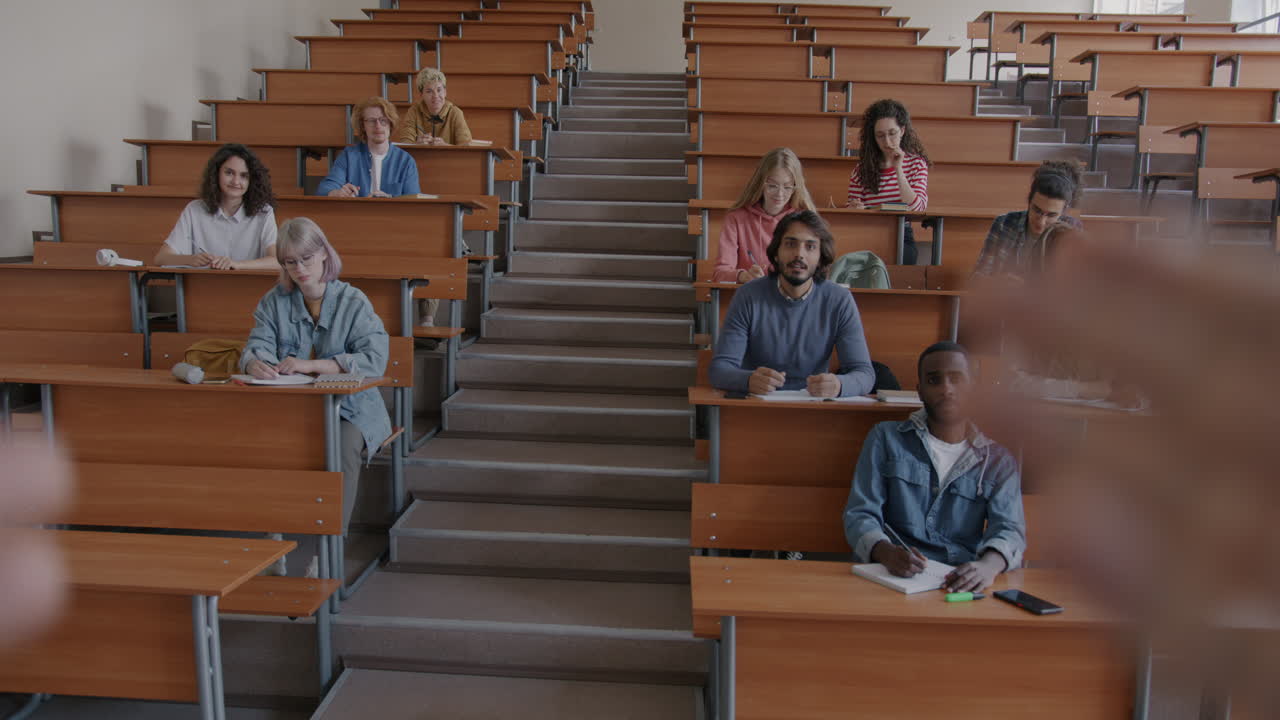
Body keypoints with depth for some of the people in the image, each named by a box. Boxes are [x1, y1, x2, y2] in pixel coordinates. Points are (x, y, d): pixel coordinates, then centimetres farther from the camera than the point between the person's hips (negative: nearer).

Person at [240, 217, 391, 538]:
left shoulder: (353, 302, -3)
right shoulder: (274, 302, 10)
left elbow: (374, 359, -15)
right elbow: (257, 346, 1)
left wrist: (310, 365, -23)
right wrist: (255, 364, -26)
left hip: (349, 407, -2)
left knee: (343, 446, -33)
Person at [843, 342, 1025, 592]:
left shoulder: (998, 462, 12)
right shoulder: (886, 439, 9)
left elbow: (1010, 530, -3)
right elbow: (860, 514, 1)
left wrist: (988, 565, -28)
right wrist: (887, 552, -23)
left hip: (961, 583, 1)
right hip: (890, 576, -1)